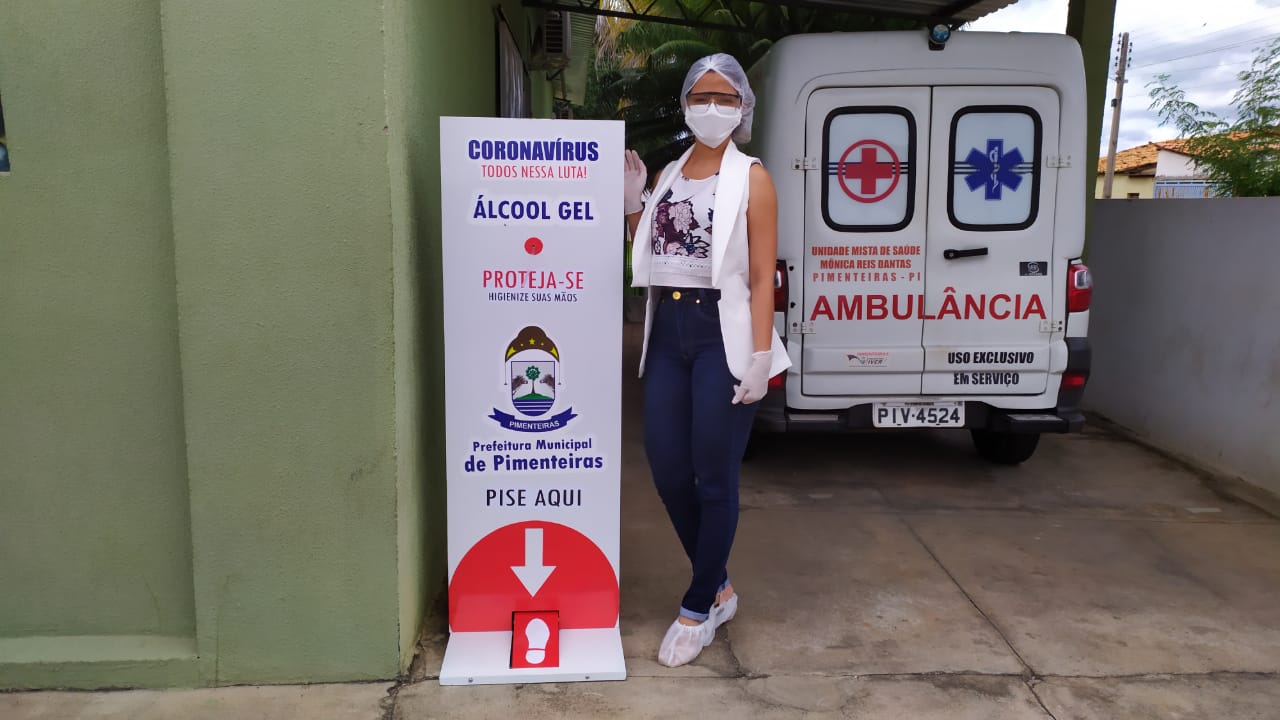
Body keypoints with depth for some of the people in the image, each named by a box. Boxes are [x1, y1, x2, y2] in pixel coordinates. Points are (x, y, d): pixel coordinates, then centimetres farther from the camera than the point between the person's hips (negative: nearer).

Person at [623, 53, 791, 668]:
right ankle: (718, 587, 28)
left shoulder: (751, 178, -2)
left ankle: (698, 608, 18)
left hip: (722, 333, -6)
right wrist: (631, 203, 7)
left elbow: (763, 276, -8)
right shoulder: (670, 174, 14)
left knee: (714, 478, 1)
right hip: (667, 331, 6)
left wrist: (760, 355, -15)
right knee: (667, 471, 7)